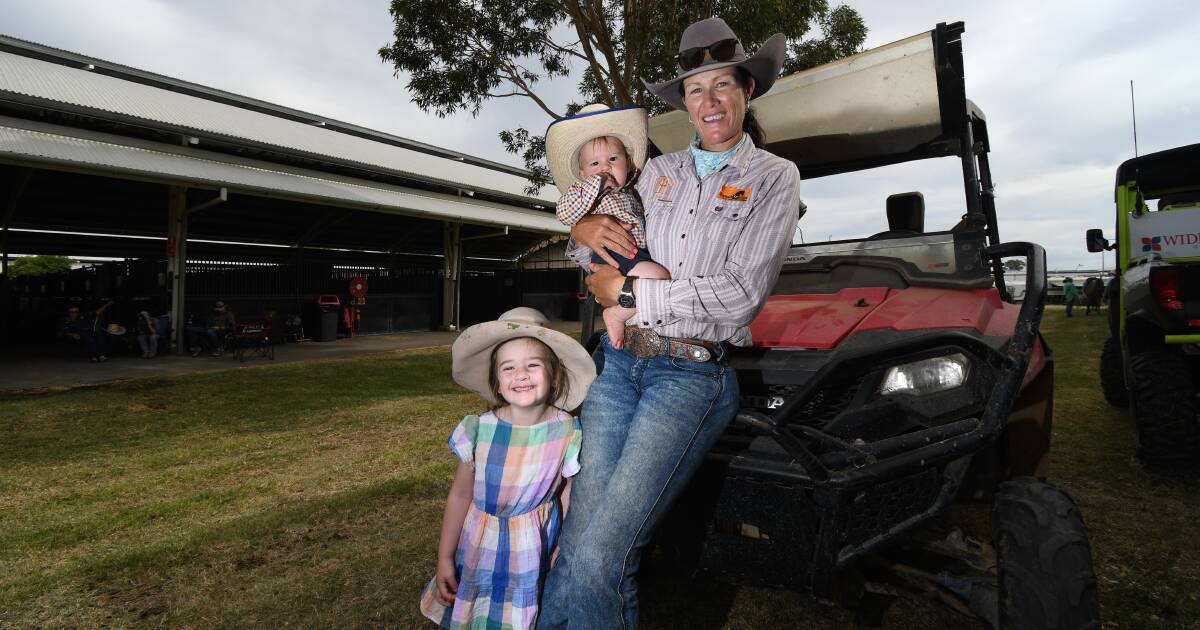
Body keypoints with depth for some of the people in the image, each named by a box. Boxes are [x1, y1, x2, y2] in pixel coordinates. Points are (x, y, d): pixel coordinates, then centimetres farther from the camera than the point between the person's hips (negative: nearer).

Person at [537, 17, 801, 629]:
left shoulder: (774, 176, 4)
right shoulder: (658, 170, 16)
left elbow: (739, 295, -9)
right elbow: (607, 254, 24)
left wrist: (628, 292, -8)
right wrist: (585, 229, 0)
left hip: (693, 373, -4)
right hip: (616, 362, 4)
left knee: (594, 558, -13)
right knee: (579, 545, -2)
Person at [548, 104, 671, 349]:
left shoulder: (628, 191, 27)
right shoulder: (583, 190, 5)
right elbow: (565, 214, -16)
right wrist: (596, 183, -13)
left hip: (639, 254, 9)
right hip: (614, 256, -9)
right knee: (659, 277, -30)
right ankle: (616, 315, -13)